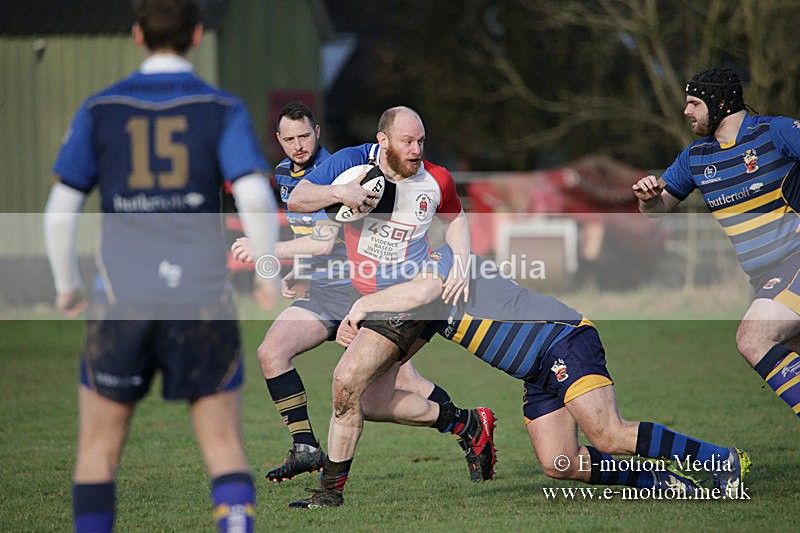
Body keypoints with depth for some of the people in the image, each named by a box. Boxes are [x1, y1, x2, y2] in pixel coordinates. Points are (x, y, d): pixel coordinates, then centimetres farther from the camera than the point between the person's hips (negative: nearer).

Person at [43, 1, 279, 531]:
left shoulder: (100, 110, 3)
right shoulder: (222, 109, 0)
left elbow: (60, 212, 2)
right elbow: (256, 199, -13)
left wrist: (67, 284, 18)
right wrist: (268, 275, 3)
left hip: (123, 305, 0)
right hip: (204, 302, 0)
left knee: (99, 449, 13)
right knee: (225, 448, 7)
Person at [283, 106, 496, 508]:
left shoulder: (436, 181, -6)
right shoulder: (351, 162, -7)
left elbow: (454, 217, 15)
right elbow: (296, 200, -10)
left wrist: (462, 266, 1)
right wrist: (337, 193, -28)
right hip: (357, 294, 4)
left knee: (347, 380, -19)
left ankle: (331, 487, -8)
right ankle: (468, 424, 24)